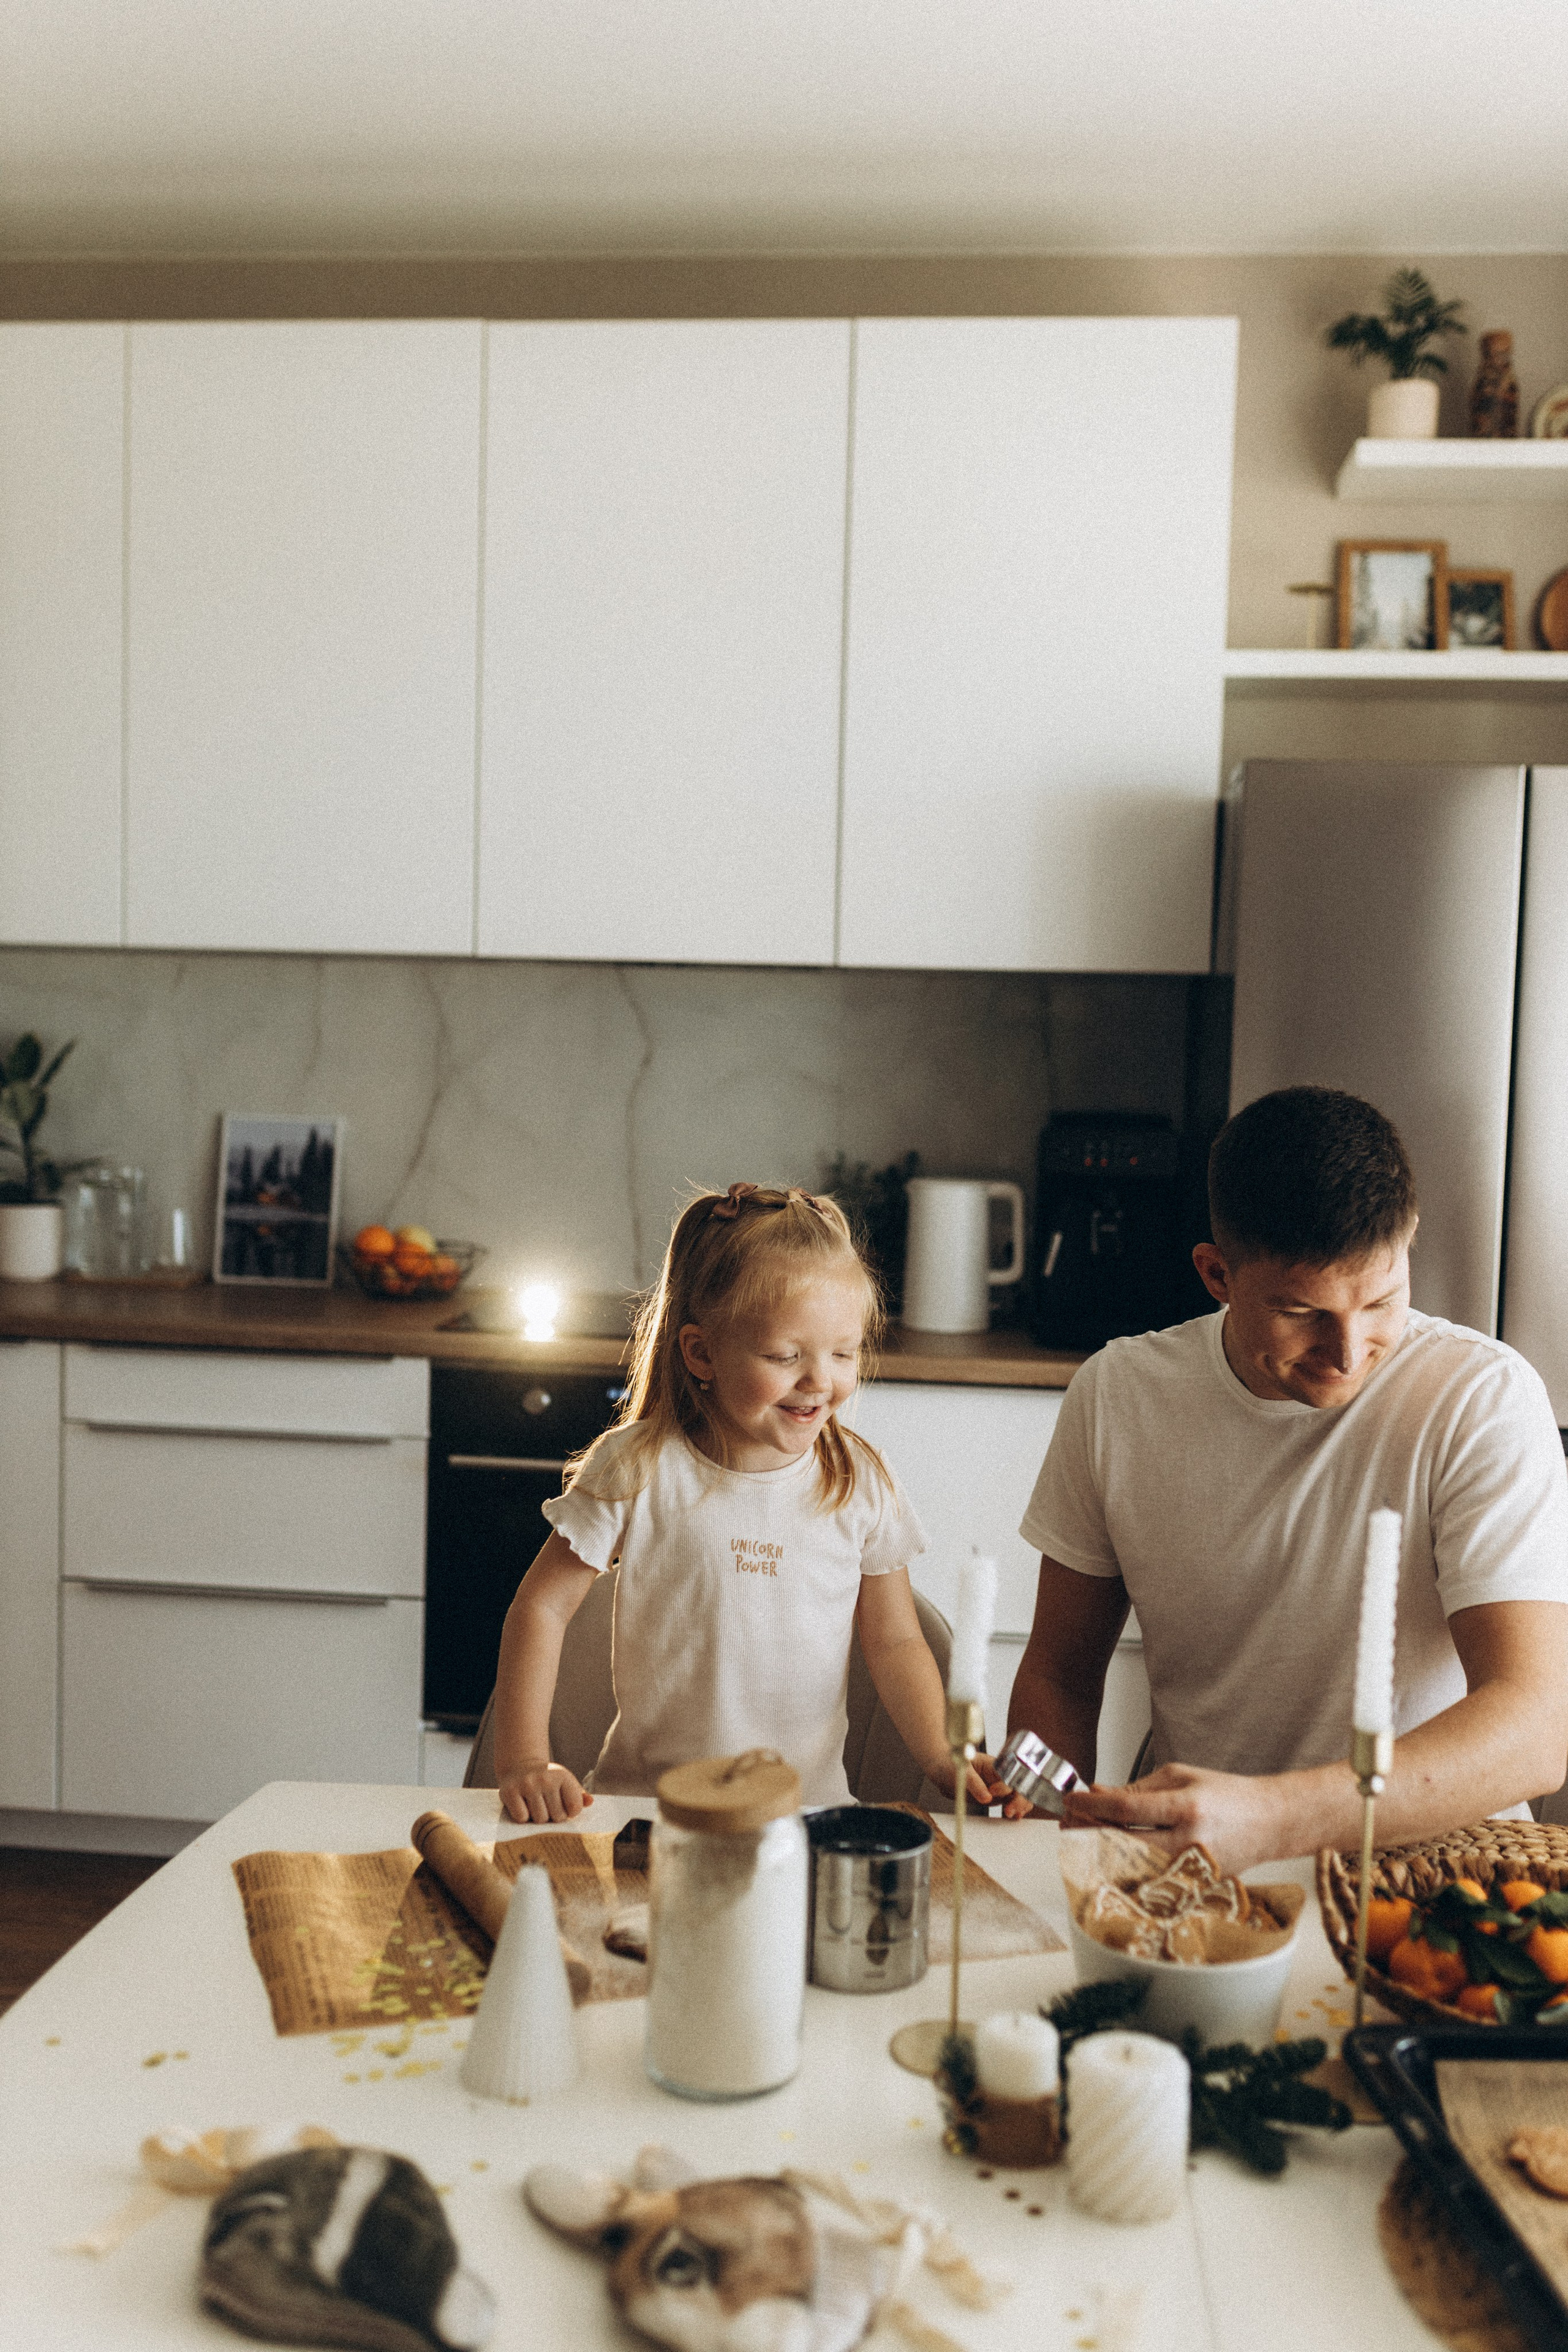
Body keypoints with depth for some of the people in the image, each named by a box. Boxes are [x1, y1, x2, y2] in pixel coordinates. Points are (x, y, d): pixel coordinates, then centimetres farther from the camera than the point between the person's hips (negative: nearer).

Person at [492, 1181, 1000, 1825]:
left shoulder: (859, 1481, 0)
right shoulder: (639, 1469, -7)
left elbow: (894, 1642, 7)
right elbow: (542, 1608, -2)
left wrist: (942, 1759, -9)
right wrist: (523, 1764, -12)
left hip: (809, 1804, 2)